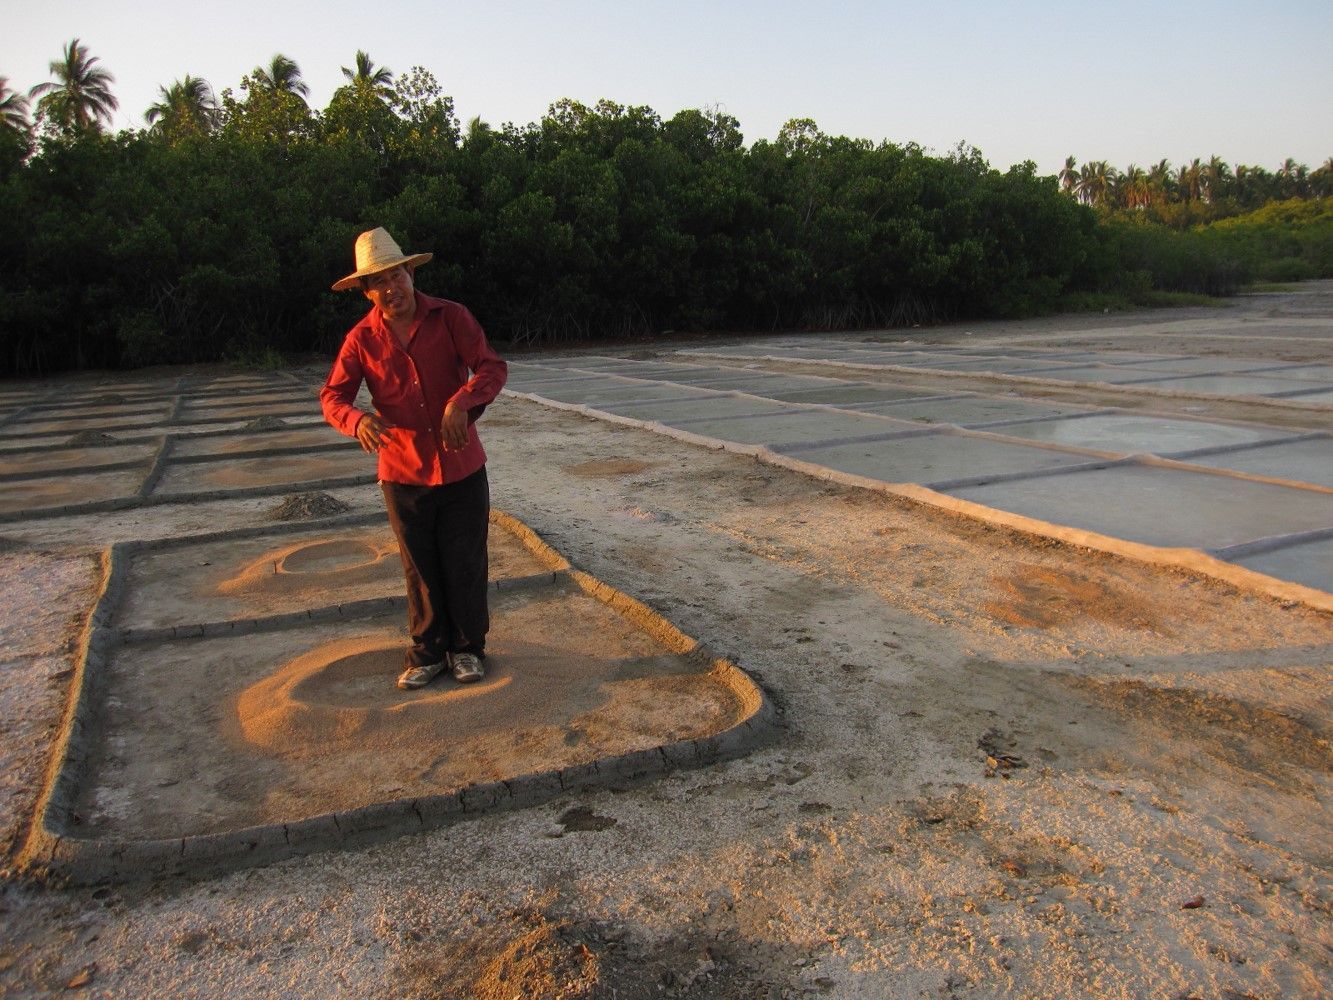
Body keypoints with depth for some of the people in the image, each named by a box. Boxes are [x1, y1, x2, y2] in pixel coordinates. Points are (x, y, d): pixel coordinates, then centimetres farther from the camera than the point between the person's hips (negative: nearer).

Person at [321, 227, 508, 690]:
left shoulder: (450, 317, -6)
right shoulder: (362, 338, -2)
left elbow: (492, 367, -13)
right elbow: (332, 397, -5)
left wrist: (462, 402, -33)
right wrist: (357, 420, -28)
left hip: (461, 467, -1)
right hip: (402, 473, 1)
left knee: (465, 564, 7)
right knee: (420, 569, 11)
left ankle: (467, 647, 26)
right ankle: (427, 651, 28)